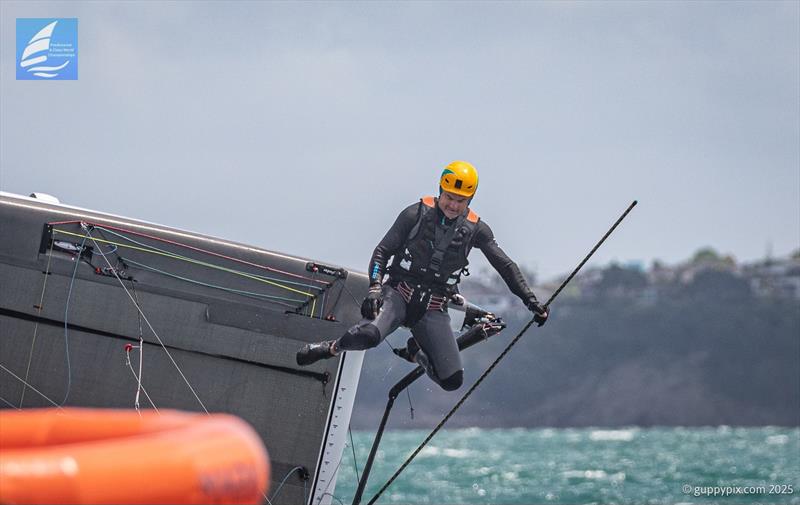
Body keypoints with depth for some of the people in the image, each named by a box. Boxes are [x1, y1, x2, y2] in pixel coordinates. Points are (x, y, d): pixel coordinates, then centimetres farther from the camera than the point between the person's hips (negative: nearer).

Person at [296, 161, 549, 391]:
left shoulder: (475, 229, 3)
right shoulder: (417, 214, -4)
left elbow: (506, 266, 9)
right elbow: (383, 250, -4)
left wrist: (529, 299, 0)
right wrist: (375, 286, -19)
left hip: (433, 309, 3)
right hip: (398, 293, -3)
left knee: (452, 380, -10)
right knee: (369, 334, -37)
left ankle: (416, 353, 22)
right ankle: (334, 347, -3)